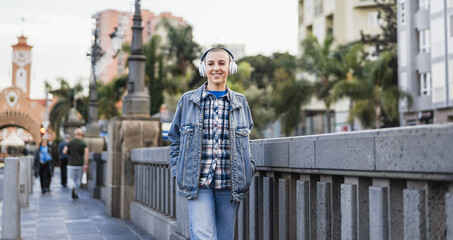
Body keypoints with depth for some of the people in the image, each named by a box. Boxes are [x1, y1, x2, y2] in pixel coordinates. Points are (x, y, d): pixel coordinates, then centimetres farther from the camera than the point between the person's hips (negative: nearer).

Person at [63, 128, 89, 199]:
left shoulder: (70, 142, 1)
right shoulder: (83, 143, -1)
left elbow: (64, 151, -5)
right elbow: (87, 152, -14)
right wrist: (85, 164, -14)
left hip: (71, 164, 0)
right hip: (80, 164, 0)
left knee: (72, 178, 6)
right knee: (78, 179, 14)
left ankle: (73, 187, -23)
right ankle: (76, 193, 17)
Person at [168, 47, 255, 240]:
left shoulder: (240, 102, 10)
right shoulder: (188, 101, 6)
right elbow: (175, 139, 14)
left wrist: (248, 169, 9)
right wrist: (177, 171, 4)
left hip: (230, 184, 2)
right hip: (197, 184, -2)